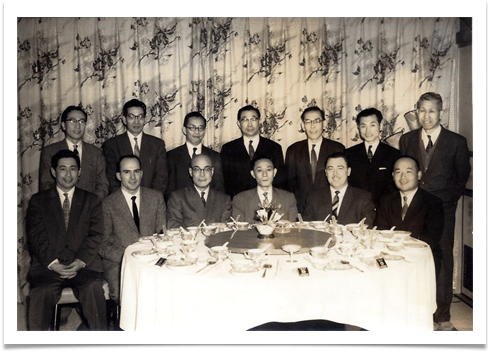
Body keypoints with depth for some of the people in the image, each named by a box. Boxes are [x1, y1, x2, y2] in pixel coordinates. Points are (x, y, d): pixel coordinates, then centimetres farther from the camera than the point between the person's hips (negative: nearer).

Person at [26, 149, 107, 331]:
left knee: (93, 289, -29)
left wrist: (80, 261, -11)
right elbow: (35, 238, 4)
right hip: (48, 265, 0)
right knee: (41, 294, -30)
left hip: (84, 264, 0)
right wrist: (53, 263, -11)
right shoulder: (38, 200, 14)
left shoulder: (91, 200, 15)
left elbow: (96, 235, 5)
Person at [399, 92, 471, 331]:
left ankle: (442, 316, 18)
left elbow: (462, 177, 9)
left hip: (442, 212, -1)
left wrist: (448, 200, 4)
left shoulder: (456, 142, 1)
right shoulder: (406, 140, 7)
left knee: (443, 262, 4)